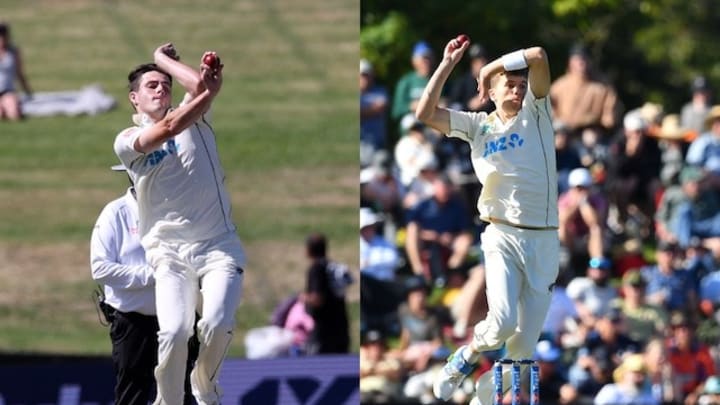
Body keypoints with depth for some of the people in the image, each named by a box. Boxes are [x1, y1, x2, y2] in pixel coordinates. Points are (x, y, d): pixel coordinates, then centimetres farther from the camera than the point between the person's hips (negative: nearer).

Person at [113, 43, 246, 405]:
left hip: (218, 246, 1)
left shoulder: (195, 119, 14)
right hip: (170, 252, -1)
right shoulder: (126, 140, 6)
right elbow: (168, 129, -14)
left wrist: (164, 58, 8)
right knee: (174, 332, -22)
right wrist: (208, 92, -15)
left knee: (217, 325, -21)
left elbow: (200, 84, -7)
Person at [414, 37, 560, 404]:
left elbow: (538, 56, -7)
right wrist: (447, 65, -1)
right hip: (502, 238, -2)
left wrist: (491, 66, 4)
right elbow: (425, 113, -3)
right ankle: (466, 357, 10)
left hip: (544, 240, 2)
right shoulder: (478, 126, 7)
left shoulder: (536, 113, 6)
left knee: (525, 340, 1)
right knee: (502, 321, -21)